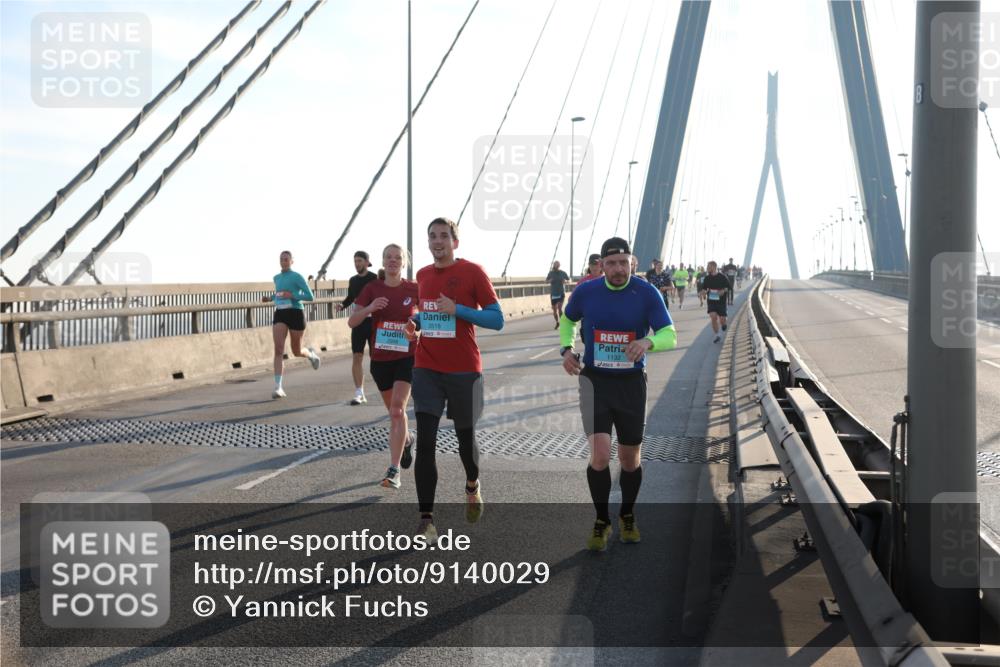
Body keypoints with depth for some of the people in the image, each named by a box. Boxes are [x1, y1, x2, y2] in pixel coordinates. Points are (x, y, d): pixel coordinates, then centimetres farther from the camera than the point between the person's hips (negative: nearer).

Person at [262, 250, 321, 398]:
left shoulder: (297, 277, -5)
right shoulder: (277, 278, 13)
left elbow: (310, 297, -9)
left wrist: (292, 295, -20)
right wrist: (270, 298, 11)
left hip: (295, 313, -4)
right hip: (280, 315, 4)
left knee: (296, 351, 9)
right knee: (278, 350, -14)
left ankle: (311, 354, 48)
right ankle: (278, 387, -18)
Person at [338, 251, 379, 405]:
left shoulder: (375, 279, -7)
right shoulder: (353, 280, 10)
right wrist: (342, 305, 5)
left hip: (373, 322, -4)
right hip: (358, 322, 5)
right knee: (356, 357, -2)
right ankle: (359, 393, 0)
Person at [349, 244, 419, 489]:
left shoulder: (414, 289, -3)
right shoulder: (373, 288, 0)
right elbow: (352, 322, -4)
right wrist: (369, 308, -22)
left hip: (406, 357, -3)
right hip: (380, 358, 3)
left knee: (398, 408, -17)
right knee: (394, 411, 16)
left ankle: (394, 470, -18)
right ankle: (406, 439, 48)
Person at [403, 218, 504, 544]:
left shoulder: (473, 272, -6)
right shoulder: (422, 275, 10)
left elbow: (497, 320, -9)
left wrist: (457, 309, -19)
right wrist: (415, 325, 4)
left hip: (464, 370, -3)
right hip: (427, 369, 3)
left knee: (465, 435, 13)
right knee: (425, 442, -7)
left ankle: (473, 486, 44)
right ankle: (426, 518, -4)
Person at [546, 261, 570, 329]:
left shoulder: (563, 273, -2)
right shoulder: (551, 273, 2)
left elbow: (569, 280, 9)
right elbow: (546, 280, 11)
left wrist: (565, 281, -13)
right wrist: (550, 280, -12)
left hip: (561, 293, -2)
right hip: (553, 294, 2)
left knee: (559, 308, -18)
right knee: (554, 309, 6)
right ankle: (557, 322, 26)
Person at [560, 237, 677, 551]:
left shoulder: (647, 293, -9)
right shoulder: (586, 292, -4)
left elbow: (670, 335, -14)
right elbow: (568, 320, 16)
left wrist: (647, 341, -35)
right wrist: (567, 349, -2)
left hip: (631, 383, 1)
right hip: (595, 381, 0)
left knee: (630, 459, 12)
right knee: (600, 456, -14)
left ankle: (627, 516, 39)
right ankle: (601, 521, 10)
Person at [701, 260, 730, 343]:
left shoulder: (722, 277, -8)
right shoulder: (707, 278, 3)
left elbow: (728, 287, -2)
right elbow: (704, 287, 14)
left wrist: (723, 291, -21)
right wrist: (705, 291, -8)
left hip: (721, 301, -2)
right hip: (711, 301, 2)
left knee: (722, 319, -2)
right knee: (713, 317, -11)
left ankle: (723, 324, 37)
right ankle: (717, 335, 3)